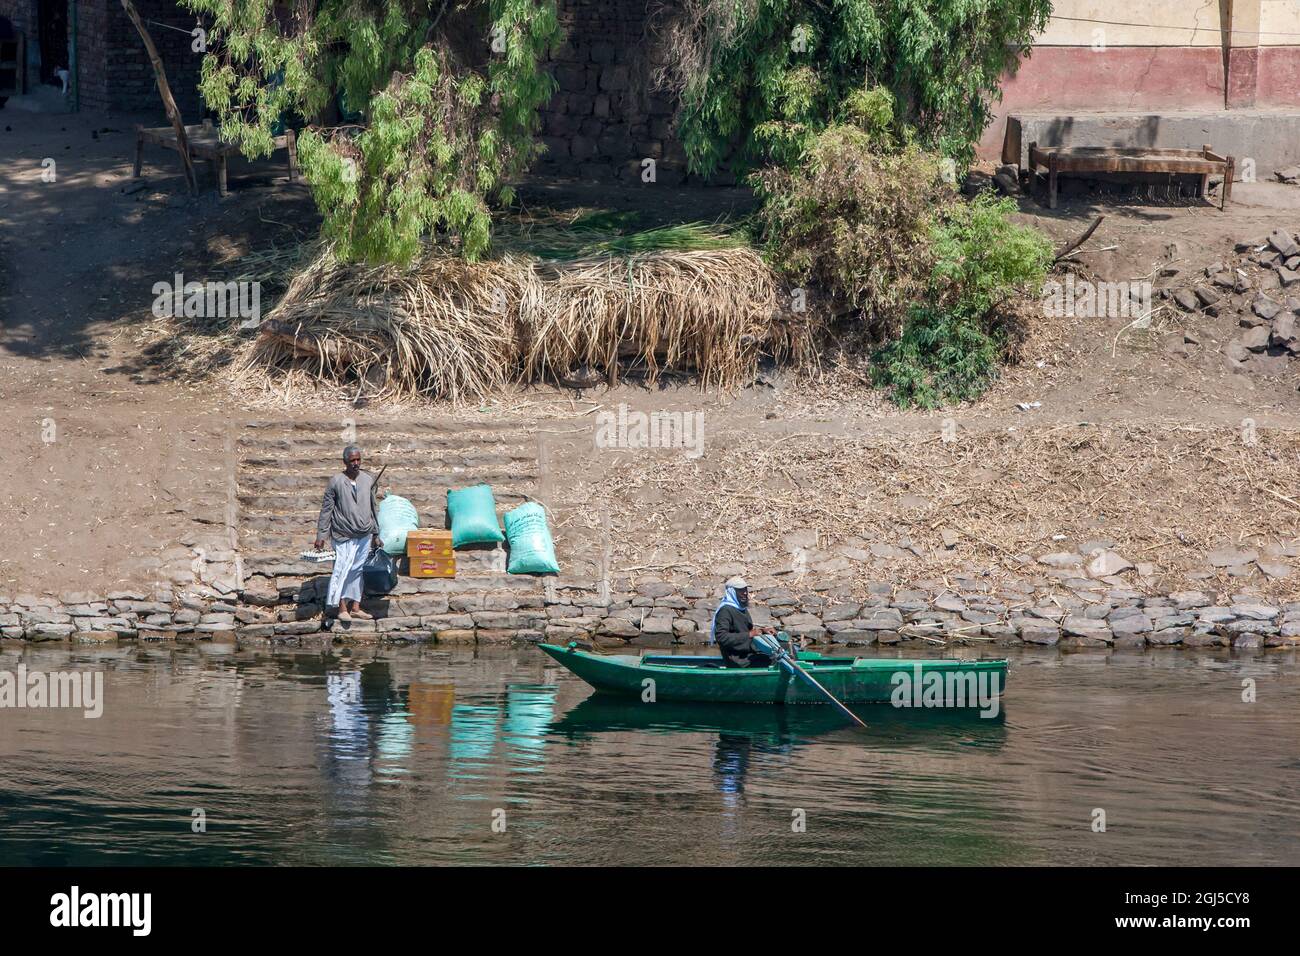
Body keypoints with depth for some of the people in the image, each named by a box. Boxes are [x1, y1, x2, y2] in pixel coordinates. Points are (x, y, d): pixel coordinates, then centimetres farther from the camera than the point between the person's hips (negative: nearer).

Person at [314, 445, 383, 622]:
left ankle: (355, 607, 13)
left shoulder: (368, 480, 8)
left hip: (364, 535, 4)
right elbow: (326, 510, -3)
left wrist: (375, 534, 18)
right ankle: (342, 608, -8)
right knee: (343, 569, -11)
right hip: (344, 536, -4)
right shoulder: (336, 482, -5)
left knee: (357, 570, 7)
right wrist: (321, 536, -6)